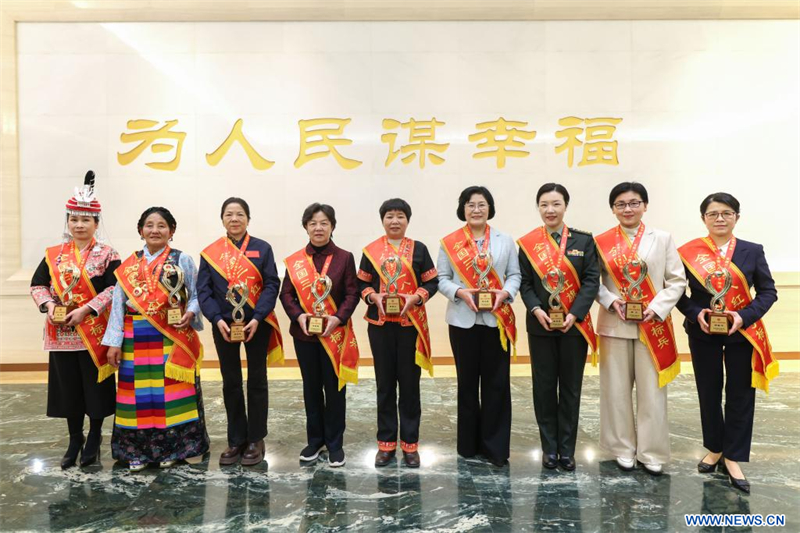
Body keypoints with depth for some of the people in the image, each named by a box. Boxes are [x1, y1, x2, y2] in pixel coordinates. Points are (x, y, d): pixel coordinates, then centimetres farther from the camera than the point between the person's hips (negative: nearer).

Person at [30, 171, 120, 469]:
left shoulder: (107, 255, -4)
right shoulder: (54, 254, 8)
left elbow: (115, 289, -13)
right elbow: (37, 284, 10)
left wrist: (86, 310, -20)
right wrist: (49, 305, -9)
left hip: (95, 332, -4)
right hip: (61, 332, 4)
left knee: (95, 385, 5)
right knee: (68, 386, 11)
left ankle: (94, 437, 23)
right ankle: (74, 439, 27)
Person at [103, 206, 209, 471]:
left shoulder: (183, 260, 2)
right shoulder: (129, 265, 8)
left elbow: (196, 295, 3)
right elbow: (118, 303, 6)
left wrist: (190, 314, -18)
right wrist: (114, 342, 1)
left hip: (172, 338, -2)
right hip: (136, 340, 2)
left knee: (170, 393, 3)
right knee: (138, 393, 7)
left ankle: (170, 447, 18)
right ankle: (137, 450, 21)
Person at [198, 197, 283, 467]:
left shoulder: (262, 249, -1)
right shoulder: (210, 252, 3)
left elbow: (272, 285, -7)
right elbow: (203, 291, -1)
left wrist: (257, 318, -17)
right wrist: (217, 319, -15)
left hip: (257, 324, -1)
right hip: (224, 325, 2)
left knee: (256, 381, 7)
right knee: (230, 383, 10)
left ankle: (256, 440, 19)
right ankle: (236, 440, 23)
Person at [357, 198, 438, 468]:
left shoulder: (418, 249, 2)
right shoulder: (371, 250, 5)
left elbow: (432, 283, 1)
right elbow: (361, 284, 7)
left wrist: (415, 298, -15)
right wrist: (374, 297, -12)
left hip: (411, 323, -1)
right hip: (380, 324, 1)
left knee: (410, 383, 5)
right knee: (385, 383, 9)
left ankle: (410, 443, 18)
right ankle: (386, 442, 21)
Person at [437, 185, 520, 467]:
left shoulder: (505, 241, 7)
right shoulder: (449, 242, 3)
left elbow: (515, 274, 5)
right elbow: (442, 278, 1)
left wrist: (505, 292, -14)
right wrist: (460, 292, -16)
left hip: (497, 319, 1)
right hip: (463, 319, 0)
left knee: (497, 381, 2)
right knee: (467, 381, 10)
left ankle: (495, 445, 15)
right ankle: (469, 443, 24)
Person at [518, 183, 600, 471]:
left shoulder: (584, 240, 2)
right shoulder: (527, 243, 3)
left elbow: (591, 280, -4)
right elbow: (524, 283, 0)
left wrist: (574, 314, -15)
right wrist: (536, 310, -16)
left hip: (575, 325, 0)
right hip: (540, 326, 0)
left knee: (570, 388, 7)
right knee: (544, 387, 7)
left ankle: (567, 449, 20)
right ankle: (549, 447, 20)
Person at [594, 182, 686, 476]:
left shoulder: (662, 239, 3)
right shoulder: (601, 242, 2)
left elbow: (677, 281, 1)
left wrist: (657, 308, -12)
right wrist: (611, 301, -15)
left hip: (653, 326, 0)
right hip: (615, 325, 0)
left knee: (651, 390, 4)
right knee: (617, 389, 7)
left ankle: (652, 452, 18)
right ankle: (624, 448, 22)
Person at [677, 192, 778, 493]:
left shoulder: (752, 251, 0)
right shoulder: (689, 252, -3)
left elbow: (768, 291, -2)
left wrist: (745, 316, -16)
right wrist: (696, 313, -18)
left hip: (742, 333, 0)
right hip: (703, 334, 0)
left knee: (740, 395, 5)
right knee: (709, 393, 12)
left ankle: (732, 458, 19)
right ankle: (714, 449, 31)